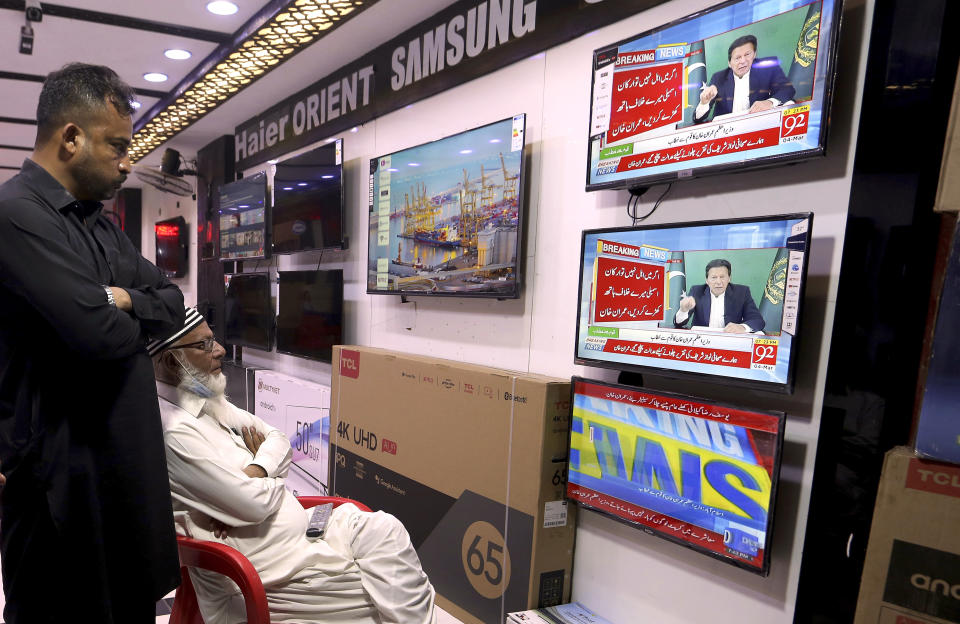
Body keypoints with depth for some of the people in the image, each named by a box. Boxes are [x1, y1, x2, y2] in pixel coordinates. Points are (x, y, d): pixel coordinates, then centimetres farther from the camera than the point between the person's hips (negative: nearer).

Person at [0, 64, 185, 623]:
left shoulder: (101, 224, 12)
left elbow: (173, 302, 10)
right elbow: (100, 336, -27)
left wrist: (125, 299, -11)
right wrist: (134, 318, -5)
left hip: (128, 458, 8)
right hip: (64, 471, -8)